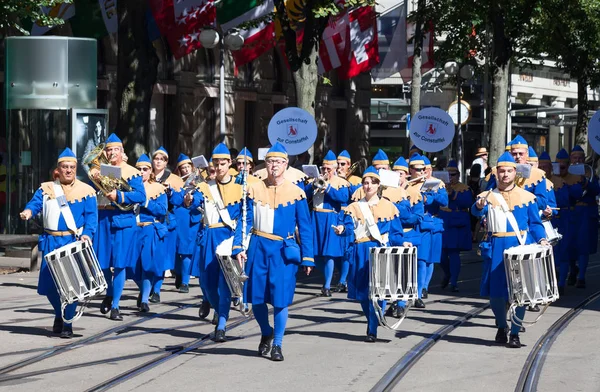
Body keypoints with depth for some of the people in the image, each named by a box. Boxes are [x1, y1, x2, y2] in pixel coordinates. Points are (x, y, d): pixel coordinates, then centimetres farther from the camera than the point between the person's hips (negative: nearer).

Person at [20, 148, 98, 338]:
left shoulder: (86, 191, 4)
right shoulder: (46, 189, 11)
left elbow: (91, 216, -2)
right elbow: (34, 203, 0)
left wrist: (87, 234, -19)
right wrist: (28, 212, -24)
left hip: (74, 243, -3)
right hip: (51, 242, 3)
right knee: (48, 284, 5)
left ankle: (67, 323, 1)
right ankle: (60, 314, 31)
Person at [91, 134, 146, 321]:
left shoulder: (131, 172, 2)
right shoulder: (97, 169, 10)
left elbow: (141, 196, -8)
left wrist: (118, 195, -21)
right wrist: (94, 180, -12)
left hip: (123, 220, -2)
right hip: (101, 219, 2)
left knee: (119, 264, -4)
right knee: (102, 263, 6)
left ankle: (115, 306, 2)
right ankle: (109, 294, 33)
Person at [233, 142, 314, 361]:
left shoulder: (296, 193, 1)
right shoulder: (254, 190, 4)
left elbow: (305, 228, 3)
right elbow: (245, 221, 3)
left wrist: (307, 258, -1)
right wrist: (238, 247, -9)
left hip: (284, 250, -2)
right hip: (258, 247, 2)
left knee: (280, 299, -5)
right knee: (256, 296, 4)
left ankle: (277, 344, 9)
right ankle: (266, 333, 31)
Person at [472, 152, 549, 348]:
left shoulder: (527, 197, 7)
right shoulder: (488, 196, 7)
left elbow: (535, 224, 8)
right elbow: (477, 212, -13)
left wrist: (541, 240, -10)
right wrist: (479, 206, -37)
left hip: (520, 247, -1)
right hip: (496, 248, 1)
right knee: (495, 291, 4)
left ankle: (515, 333, 6)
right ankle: (501, 327, 27)